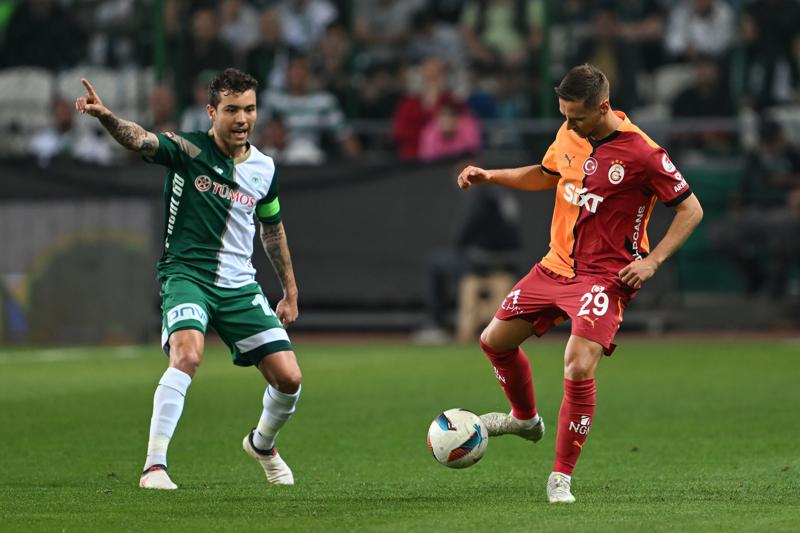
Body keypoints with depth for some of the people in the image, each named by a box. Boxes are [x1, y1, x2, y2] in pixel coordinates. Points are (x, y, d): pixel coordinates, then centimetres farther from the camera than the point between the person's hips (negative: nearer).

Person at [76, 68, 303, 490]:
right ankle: (154, 465, -28)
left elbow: (272, 229, 22)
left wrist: (290, 291, 25)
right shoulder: (187, 149, -9)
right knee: (188, 353, -33)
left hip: (239, 283, 5)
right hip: (186, 275, -5)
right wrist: (104, 116, -51)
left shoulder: (263, 168, 6)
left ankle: (262, 443, 33)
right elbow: (140, 139, -29)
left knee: (288, 379, -1)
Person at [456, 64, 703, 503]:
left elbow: (691, 209, -10)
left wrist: (652, 261, -18)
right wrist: (488, 176, 10)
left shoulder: (642, 154, -18)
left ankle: (561, 477, -11)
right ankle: (525, 418, 42)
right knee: (495, 340, 13)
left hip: (604, 276, -7)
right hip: (556, 265, 7)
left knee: (579, 367, -24)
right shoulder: (569, 135, 2)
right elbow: (545, 176, 23)